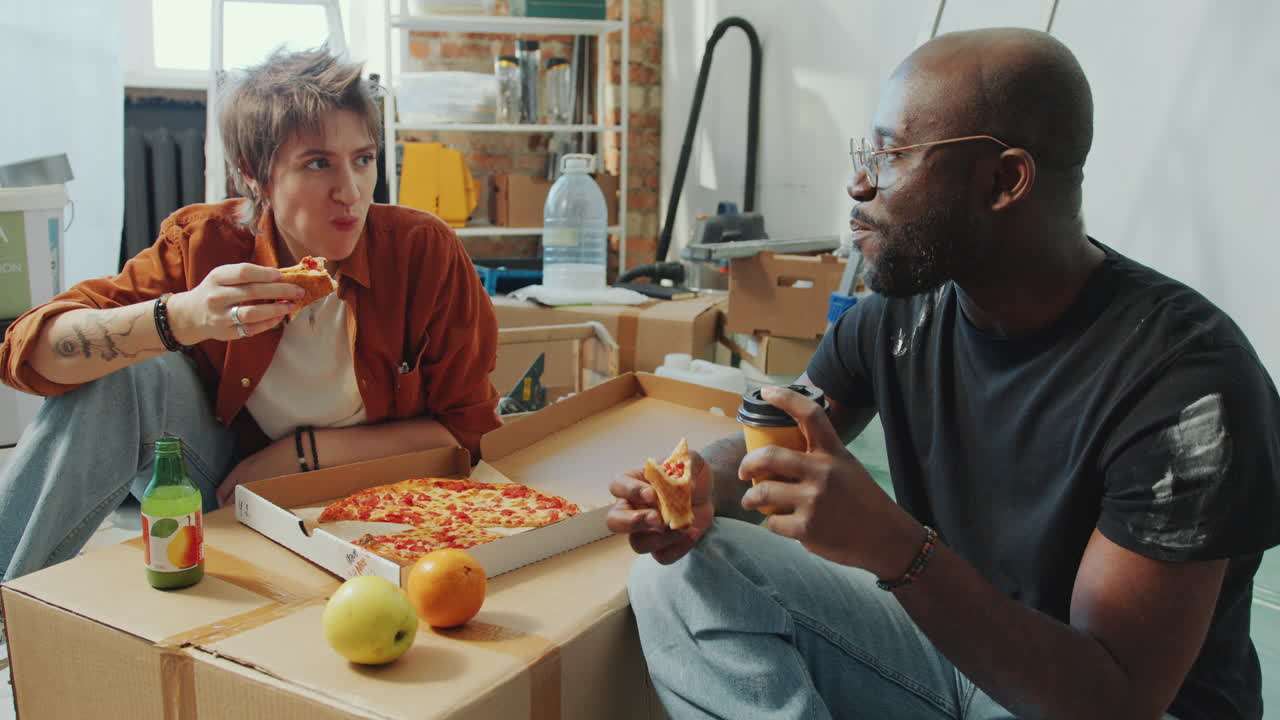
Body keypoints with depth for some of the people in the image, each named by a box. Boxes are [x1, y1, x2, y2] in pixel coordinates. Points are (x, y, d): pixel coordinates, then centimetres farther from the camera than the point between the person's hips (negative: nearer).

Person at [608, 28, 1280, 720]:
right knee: (680, 573, -14)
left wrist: (896, 547, -41)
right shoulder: (902, 310, -7)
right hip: (943, 632, 5)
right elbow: (764, 446, 5)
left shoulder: (1184, 375, -25)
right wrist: (704, 486, -20)